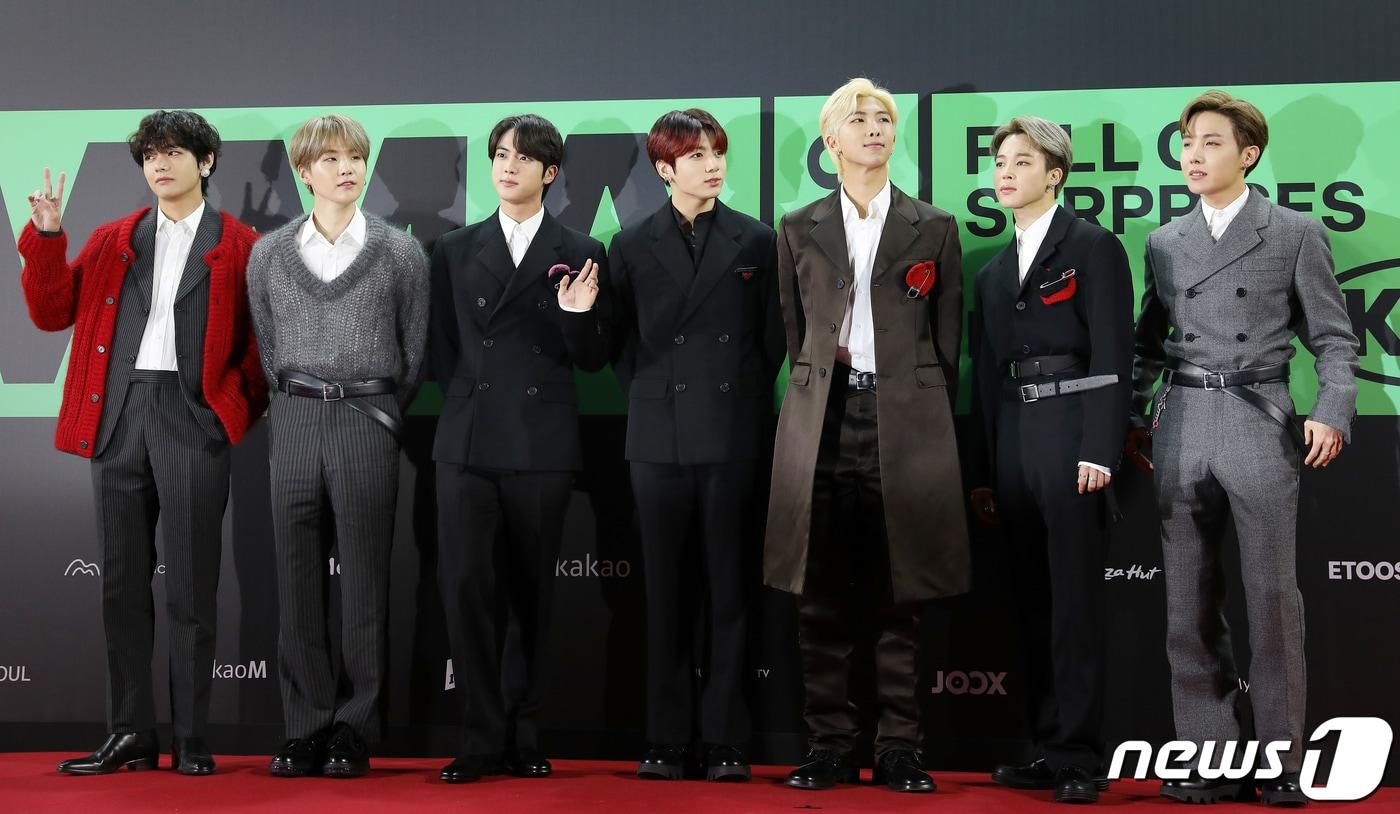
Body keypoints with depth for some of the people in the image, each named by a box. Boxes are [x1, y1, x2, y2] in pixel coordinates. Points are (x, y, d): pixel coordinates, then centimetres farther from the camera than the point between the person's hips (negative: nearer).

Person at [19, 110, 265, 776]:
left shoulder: (239, 247, 7)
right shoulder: (112, 242, 17)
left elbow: (262, 338, 6)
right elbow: (52, 313, 12)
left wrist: (245, 405, -4)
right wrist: (45, 238, 3)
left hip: (191, 416, -4)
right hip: (118, 415, 4)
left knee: (190, 587, -2)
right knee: (123, 582, 6)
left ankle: (192, 740, 5)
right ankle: (130, 736, 13)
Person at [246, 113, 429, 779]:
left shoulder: (400, 252, 4)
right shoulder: (269, 254, 9)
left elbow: (414, 350, 8)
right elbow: (268, 348, 15)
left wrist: (378, 414, 8)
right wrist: (299, 406, 12)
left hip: (368, 420, -2)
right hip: (295, 421, 2)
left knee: (364, 580, 0)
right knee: (297, 580, 2)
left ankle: (353, 731, 7)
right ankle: (306, 728, 10)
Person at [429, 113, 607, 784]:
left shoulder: (581, 254, 6)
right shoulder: (456, 250, 13)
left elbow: (592, 362, 4)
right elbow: (442, 350, 16)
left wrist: (580, 314, -14)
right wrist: (469, 398, 5)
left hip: (543, 445, -1)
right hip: (468, 443, 1)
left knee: (531, 591, 5)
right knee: (467, 586, -6)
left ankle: (522, 735, 14)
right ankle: (481, 739, 1)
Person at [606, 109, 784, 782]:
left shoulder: (756, 242, 5)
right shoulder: (632, 247, 6)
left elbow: (772, 339, 9)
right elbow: (622, 343, 11)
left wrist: (747, 405, 5)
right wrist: (652, 399, 5)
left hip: (732, 436, -1)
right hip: (660, 439, 1)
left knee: (728, 589, 2)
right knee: (665, 592, 5)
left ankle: (725, 739, 8)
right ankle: (666, 739, 11)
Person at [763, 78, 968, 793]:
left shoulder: (934, 229, 8)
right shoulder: (800, 231, 11)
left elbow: (947, 340, 9)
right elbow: (795, 335, 14)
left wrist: (924, 416, 6)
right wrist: (819, 401, 10)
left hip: (904, 420, -1)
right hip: (823, 420, 1)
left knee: (899, 594, 1)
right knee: (822, 594, 1)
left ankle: (899, 749, 7)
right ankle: (828, 746, 9)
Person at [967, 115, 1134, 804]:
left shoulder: (1093, 246, -1)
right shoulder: (993, 272, 18)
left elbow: (1113, 355, -9)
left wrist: (1099, 451, -17)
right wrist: (983, 472, 13)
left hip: (1071, 436, -6)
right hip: (1013, 441, 6)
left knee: (1075, 605, -4)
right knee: (1032, 604, 8)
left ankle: (1080, 758, 2)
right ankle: (1049, 750, 15)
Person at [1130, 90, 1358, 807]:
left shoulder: (1296, 234, 4)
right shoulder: (1163, 244, 14)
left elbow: (1333, 338, 3)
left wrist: (1333, 411, -12)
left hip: (1260, 420, -3)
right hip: (1181, 426, 3)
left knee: (1273, 598, -3)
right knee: (1190, 604, 4)